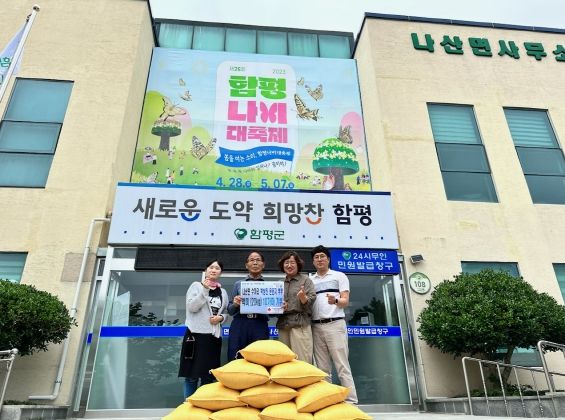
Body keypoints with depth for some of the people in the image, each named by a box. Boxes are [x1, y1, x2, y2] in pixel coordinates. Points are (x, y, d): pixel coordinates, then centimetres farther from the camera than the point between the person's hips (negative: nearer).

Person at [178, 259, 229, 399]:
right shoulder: (196, 285, 1)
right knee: (192, 374, 0)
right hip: (196, 335, -4)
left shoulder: (223, 292, 13)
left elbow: (225, 312, 16)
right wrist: (205, 290, -19)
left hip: (214, 336, 4)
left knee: (209, 376, 9)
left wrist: (220, 318, -6)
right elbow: (191, 307, -11)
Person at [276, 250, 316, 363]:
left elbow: (311, 300, -3)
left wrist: (303, 297, -24)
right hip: (283, 324, 5)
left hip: (300, 323, -4)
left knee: (301, 360, -6)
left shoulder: (305, 280, 4)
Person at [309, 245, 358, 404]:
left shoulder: (339, 276, 8)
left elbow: (345, 301, -1)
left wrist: (335, 300, -23)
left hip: (335, 324, -3)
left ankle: (351, 401, -3)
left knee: (342, 366, -6)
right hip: (316, 327, 4)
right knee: (323, 369, 7)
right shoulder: (309, 280, 17)